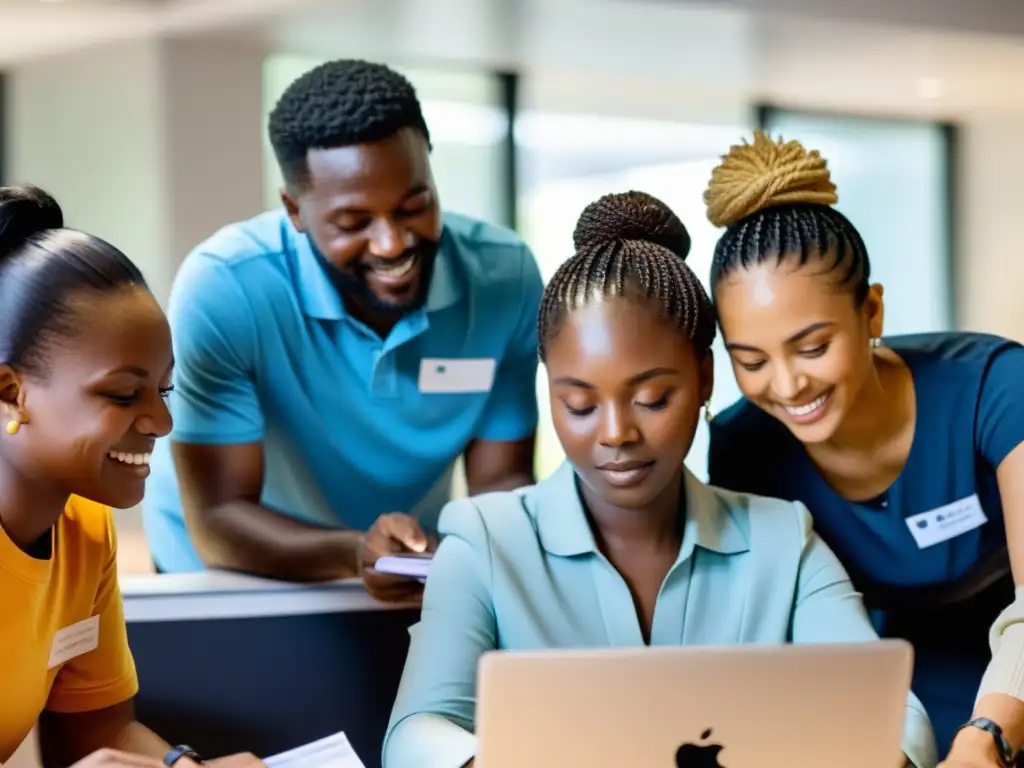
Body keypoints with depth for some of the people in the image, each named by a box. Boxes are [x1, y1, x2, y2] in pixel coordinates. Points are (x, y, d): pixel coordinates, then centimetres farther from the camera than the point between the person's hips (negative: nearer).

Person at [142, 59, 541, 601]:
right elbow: (218, 522, -22)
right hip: (238, 584, -1)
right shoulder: (223, 289, -23)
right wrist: (354, 552, -39)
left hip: (421, 583, 2)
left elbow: (500, 480, -6)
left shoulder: (504, 275, -14)